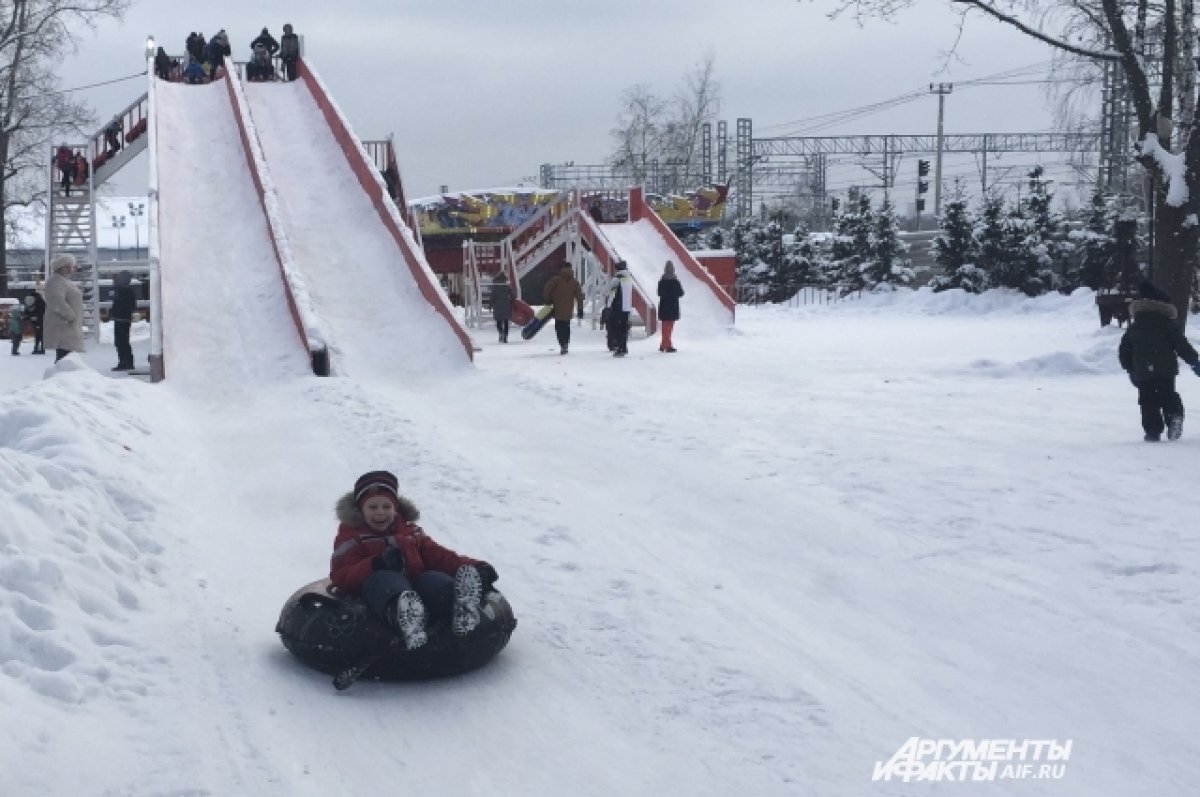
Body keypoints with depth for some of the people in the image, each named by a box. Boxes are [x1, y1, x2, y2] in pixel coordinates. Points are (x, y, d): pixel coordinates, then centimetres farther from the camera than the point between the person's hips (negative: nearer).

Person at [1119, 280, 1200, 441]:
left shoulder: (1133, 329, 8)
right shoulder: (1169, 324, 0)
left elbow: (1124, 352, 12)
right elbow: (1182, 345, -5)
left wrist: (1130, 369, 25)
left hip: (1142, 373, 1)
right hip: (1166, 370, -1)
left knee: (1148, 401, 6)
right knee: (1168, 395, 13)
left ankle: (1153, 431, -3)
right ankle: (1174, 415, -15)